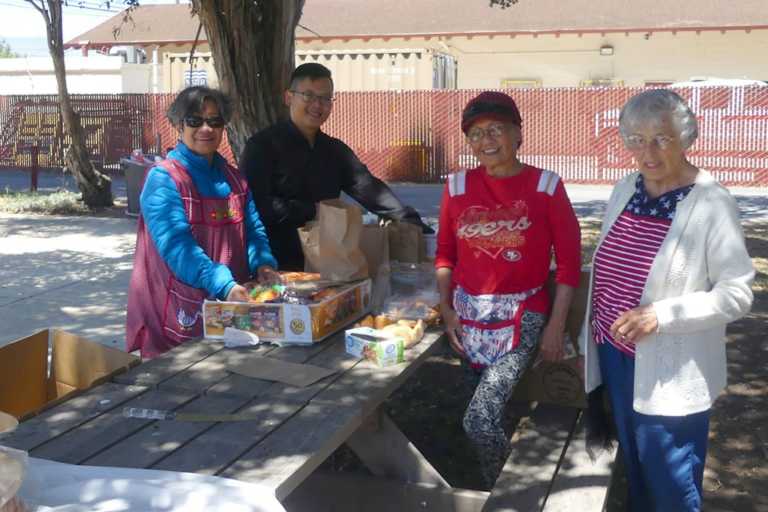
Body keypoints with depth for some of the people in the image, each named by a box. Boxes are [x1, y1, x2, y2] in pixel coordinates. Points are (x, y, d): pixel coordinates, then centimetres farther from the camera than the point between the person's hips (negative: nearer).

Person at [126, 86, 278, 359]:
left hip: (232, 306, 6)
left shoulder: (234, 179, 11)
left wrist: (262, 263, -12)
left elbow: (253, 229, 10)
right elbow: (176, 245, -21)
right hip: (180, 311, -6)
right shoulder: (163, 179, -10)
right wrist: (223, 284, -33)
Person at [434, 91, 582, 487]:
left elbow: (569, 260, -5)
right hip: (468, 313, 4)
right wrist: (446, 310, 3)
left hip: (522, 314, -4)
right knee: (490, 414, 14)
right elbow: (444, 254, 11)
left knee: (479, 421, -14)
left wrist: (556, 325, -7)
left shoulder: (545, 186, -8)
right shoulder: (458, 186, 2)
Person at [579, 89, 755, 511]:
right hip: (616, 357, 6)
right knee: (634, 472, 22)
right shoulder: (624, 190, 3)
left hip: (670, 374, -6)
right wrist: (589, 341, 14)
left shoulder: (712, 204, -16)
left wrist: (661, 314, -27)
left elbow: (737, 294, -17)